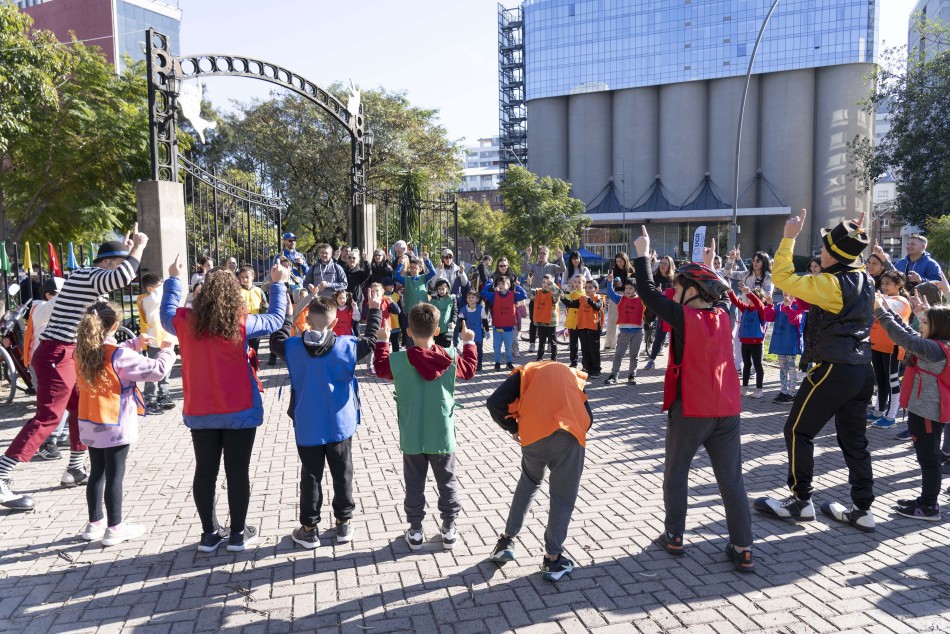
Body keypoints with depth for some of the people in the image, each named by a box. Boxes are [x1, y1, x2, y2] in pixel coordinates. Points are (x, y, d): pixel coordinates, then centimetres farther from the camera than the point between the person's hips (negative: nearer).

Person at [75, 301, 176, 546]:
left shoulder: (82, 352, 0)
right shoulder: (119, 355, -20)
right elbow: (157, 370, -20)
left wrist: (135, 342, 19)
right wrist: (167, 350, -4)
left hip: (90, 424, 7)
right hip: (115, 425, -7)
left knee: (97, 473, 17)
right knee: (115, 476, 2)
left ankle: (95, 524, 27)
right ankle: (114, 528, 11)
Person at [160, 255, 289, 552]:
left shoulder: (185, 322, -5)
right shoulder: (240, 324, -11)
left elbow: (166, 315, 18)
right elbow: (275, 319, 4)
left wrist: (173, 279, 27)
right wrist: (278, 284, 14)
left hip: (200, 412, 3)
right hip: (239, 411, -3)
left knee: (205, 471, 11)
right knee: (238, 472, 6)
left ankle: (209, 535, 19)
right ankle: (238, 534, 14)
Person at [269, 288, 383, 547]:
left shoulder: (293, 347, -10)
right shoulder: (346, 345, -11)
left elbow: (277, 340, 11)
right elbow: (370, 341, 6)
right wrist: (375, 309, 14)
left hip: (307, 428, 0)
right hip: (340, 425, 0)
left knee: (310, 476, 10)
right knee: (342, 474, 13)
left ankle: (309, 529, 17)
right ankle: (344, 524, 22)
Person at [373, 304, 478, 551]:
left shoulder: (398, 360, -13)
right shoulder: (451, 357, -11)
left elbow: (380, 367, 9)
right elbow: (469, 370, 10)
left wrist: (382, 341, 21)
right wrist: (468, 343, 23)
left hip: (412, 437, 0)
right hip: (442, 435, 1)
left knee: (414, 485, 13)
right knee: (447, 482, 15)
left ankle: (415, 532, 20)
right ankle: (449, 530, 22)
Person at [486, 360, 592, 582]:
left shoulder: (526, 372, 23)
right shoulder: (572, 374, 30)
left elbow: (495, 402, 7)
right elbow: (588, 417, 18)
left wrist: (513, 429, 17)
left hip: (534, 435, 0)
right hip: (570, 437, 0)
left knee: (528, 484, 27)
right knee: (563, 499, 14)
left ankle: (507, 540, 31)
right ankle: (552, 559, 22)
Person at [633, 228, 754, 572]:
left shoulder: (684, 317, -10)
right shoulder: (723, 316, 5)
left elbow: (649, 293, -7)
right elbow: (720, 295, 28)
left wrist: (642, 254, 1)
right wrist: (708, 266, 36)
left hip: (690, 409, -5)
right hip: (727, 410, 5)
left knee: (676, 473, 13)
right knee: (731, 479, 7)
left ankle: (674, 537, 19)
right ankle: (743, 550, 7)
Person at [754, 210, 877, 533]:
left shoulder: (830, 284, -18)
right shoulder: (865, 278, 6)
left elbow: (782, 278, -15)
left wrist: (789, 237, -8)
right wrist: (855, 237, 23)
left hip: (833, 370, -8)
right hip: (862, 370, 9)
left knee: (798, 431, 4)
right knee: (854, 438, 14)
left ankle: (800, 501, 11)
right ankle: (863, 509, 19)